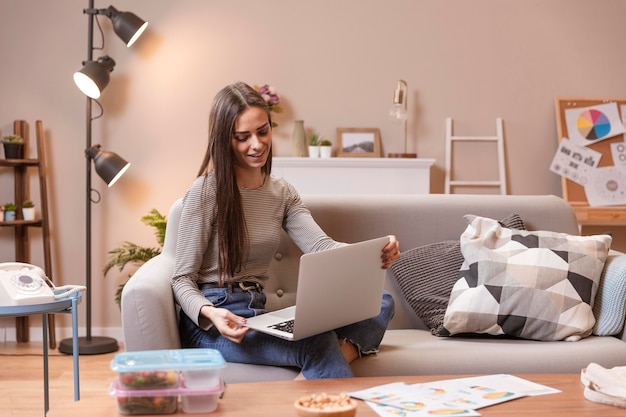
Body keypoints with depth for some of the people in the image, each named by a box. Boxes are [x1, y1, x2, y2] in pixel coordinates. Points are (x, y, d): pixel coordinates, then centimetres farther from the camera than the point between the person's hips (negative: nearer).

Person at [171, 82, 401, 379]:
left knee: (380, 303, -10)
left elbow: (320, 247, -4)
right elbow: (182, 280, -7)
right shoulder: (206, 191, -8)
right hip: (210, 323, -7)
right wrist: (210, 313, -29)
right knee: (317, 342, -36)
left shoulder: (282, 193, 12)